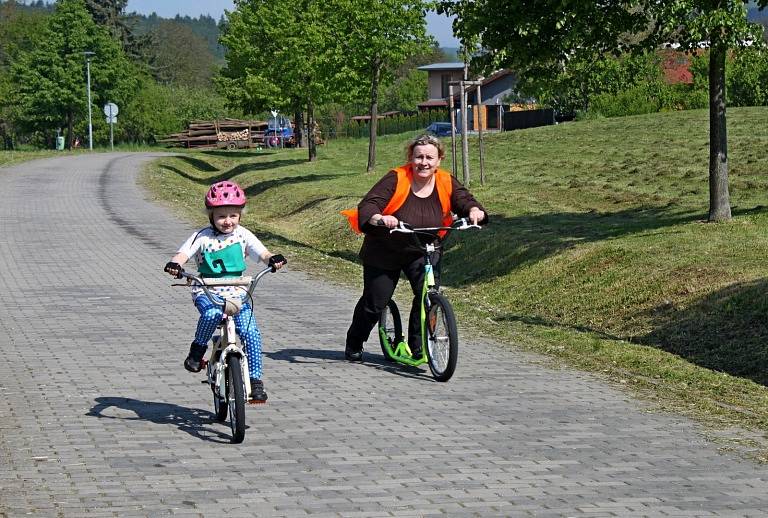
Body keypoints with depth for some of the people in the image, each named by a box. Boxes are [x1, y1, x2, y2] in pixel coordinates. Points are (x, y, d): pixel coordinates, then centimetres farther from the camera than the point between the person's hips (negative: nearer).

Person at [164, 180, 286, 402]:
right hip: (207, 292, -2)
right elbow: (183, 254, -10)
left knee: (250, 332, -15)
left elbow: (262, 253, -5)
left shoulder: (243, 235, 3)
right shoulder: (202, 237, -2)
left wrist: (273, 259, -28)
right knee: (212, 314, -36)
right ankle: (197, 350, -10)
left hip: (236, 292, 2)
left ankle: (255, 380, -5)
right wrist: (174, 264, -33)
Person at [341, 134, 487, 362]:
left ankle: (418, 346, -6)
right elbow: (367, 206, -26)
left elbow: (465, 201, -11)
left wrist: (474, 212, -35)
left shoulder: (446, 183, -8)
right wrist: (380, 219, -48)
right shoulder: (396, 179, -19)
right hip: (384, 252, -2)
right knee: (375, 303, 5)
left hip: (424, 252, 2)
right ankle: (354, 345, 32)